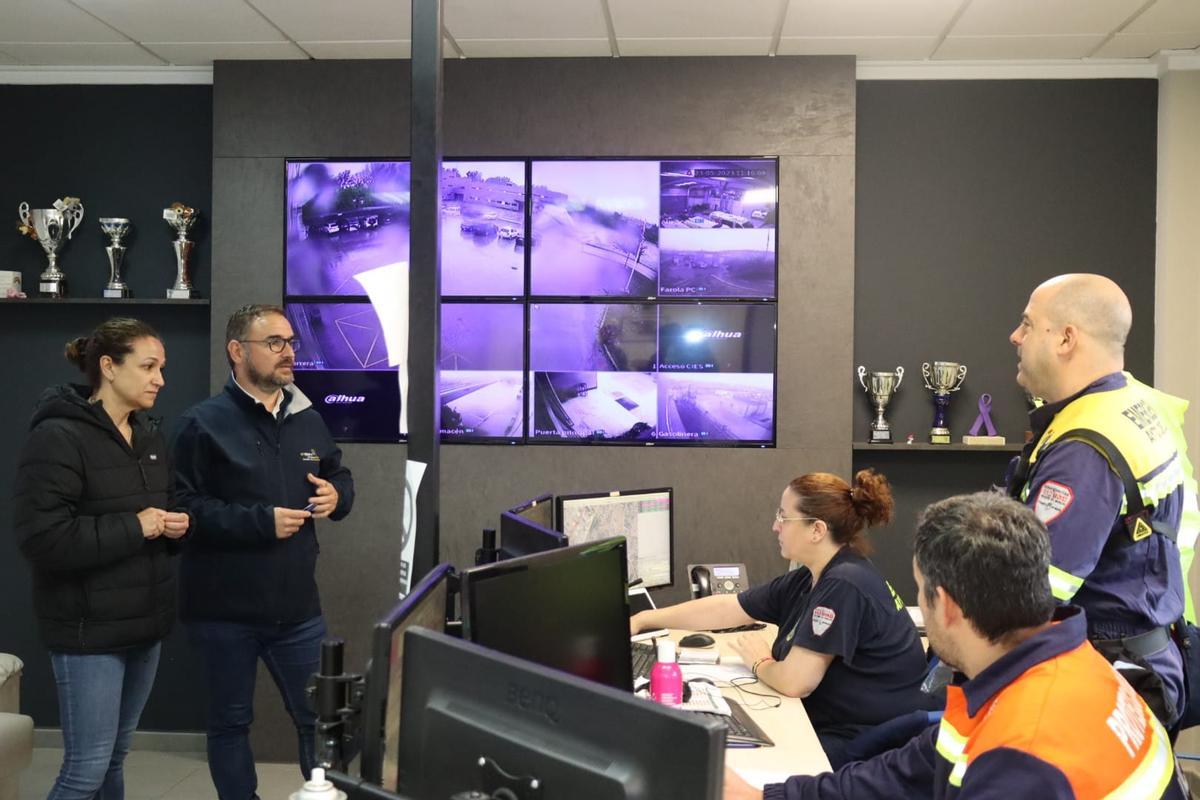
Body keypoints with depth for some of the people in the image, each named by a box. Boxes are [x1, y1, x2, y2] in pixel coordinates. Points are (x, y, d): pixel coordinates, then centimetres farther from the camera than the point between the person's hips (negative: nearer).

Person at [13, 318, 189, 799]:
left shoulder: (149, 436, 12)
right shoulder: (57, 437, -14)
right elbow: (40, 538, -22)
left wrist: (174, 526, 1)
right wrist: (134, 528, -19)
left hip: (144, 623, 8)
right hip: (89, 630, -8)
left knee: (114, 759, 15)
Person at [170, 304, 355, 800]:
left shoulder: (308, 419, 9)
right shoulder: (203, 424, -10)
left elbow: (339, 477, 22)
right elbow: (180, 508, -18)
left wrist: (336, 495, -2)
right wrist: (262, 521, -21)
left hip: (297, 606, 5)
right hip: (223, 610, -4)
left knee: (320, 717, 12)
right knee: (229, 722, 12)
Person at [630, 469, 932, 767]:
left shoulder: (845, 585, -24)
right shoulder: (808, 580, 5)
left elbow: (794, 681, -25)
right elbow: (725, 608, 12)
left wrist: (758, 663, -3)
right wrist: (642, 619, 13)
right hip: (837, 727, 8)